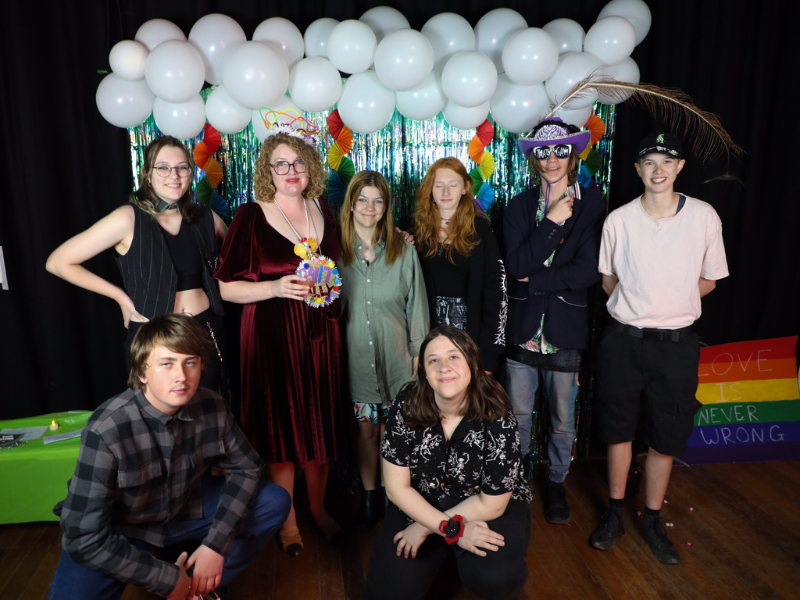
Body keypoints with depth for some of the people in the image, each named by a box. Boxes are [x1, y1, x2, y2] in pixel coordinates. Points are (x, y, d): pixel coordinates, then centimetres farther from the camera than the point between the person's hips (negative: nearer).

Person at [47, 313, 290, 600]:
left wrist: (216, 544, -16)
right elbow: (85, 537, -26)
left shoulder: (212, 407, -19)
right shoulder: (106, 430, -29)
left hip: (186, 510, 4)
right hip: (120, 530, -3)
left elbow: (244, 467, -5)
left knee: (275, 502, -9)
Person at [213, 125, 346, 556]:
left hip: (320, 333, 4)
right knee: (282, 424, 5)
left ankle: (318, 507, 33)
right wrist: (274, 287, -18)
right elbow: (227, 287, -6)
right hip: (273, 336, -4)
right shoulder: (251, 217, -5)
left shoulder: (323, 211, 8)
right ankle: (287, 519, 26)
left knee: (322, 423, 11)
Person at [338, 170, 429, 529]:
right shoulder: (336, 249, 0)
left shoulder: (403, 250, -1)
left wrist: (419, 353, 1)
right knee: (365, 428, 10)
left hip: (395, 355, 0)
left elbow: (417, 304, 2)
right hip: (355, 355, 0)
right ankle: (369, 496, 29)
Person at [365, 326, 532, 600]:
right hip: (419, 505, 2)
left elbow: (492, 503, -16)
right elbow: (397, 487, -12)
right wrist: (452, 529, -22)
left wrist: (427, 527, -15)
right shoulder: (405, 408, -20)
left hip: (485, 509, -2)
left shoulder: (497, 418, -24)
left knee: (495, 577, -30)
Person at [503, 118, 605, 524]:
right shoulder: (520, 205, 3)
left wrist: (534, 282, -12)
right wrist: (552, 222, -15)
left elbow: (589, 270, -11)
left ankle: (557, 483, 35)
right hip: (523, 327, 1)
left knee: (563, 418, 13)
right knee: (518, 414, 13)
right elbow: (516, 265, -10)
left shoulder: (590, 205, -2)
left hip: (566, 329, -1)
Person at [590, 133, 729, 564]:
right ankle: (614, 513, 31)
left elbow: (708, 280, 7)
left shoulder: (704, 217, -4)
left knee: (666, 437, 11)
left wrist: (670, 302, -1)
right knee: (619, 429, 12)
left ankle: (652, 520, 32)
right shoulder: (618, 220, -4)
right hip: (624, 339, 0)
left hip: (676, 343, 0)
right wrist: (638, 305, 2)